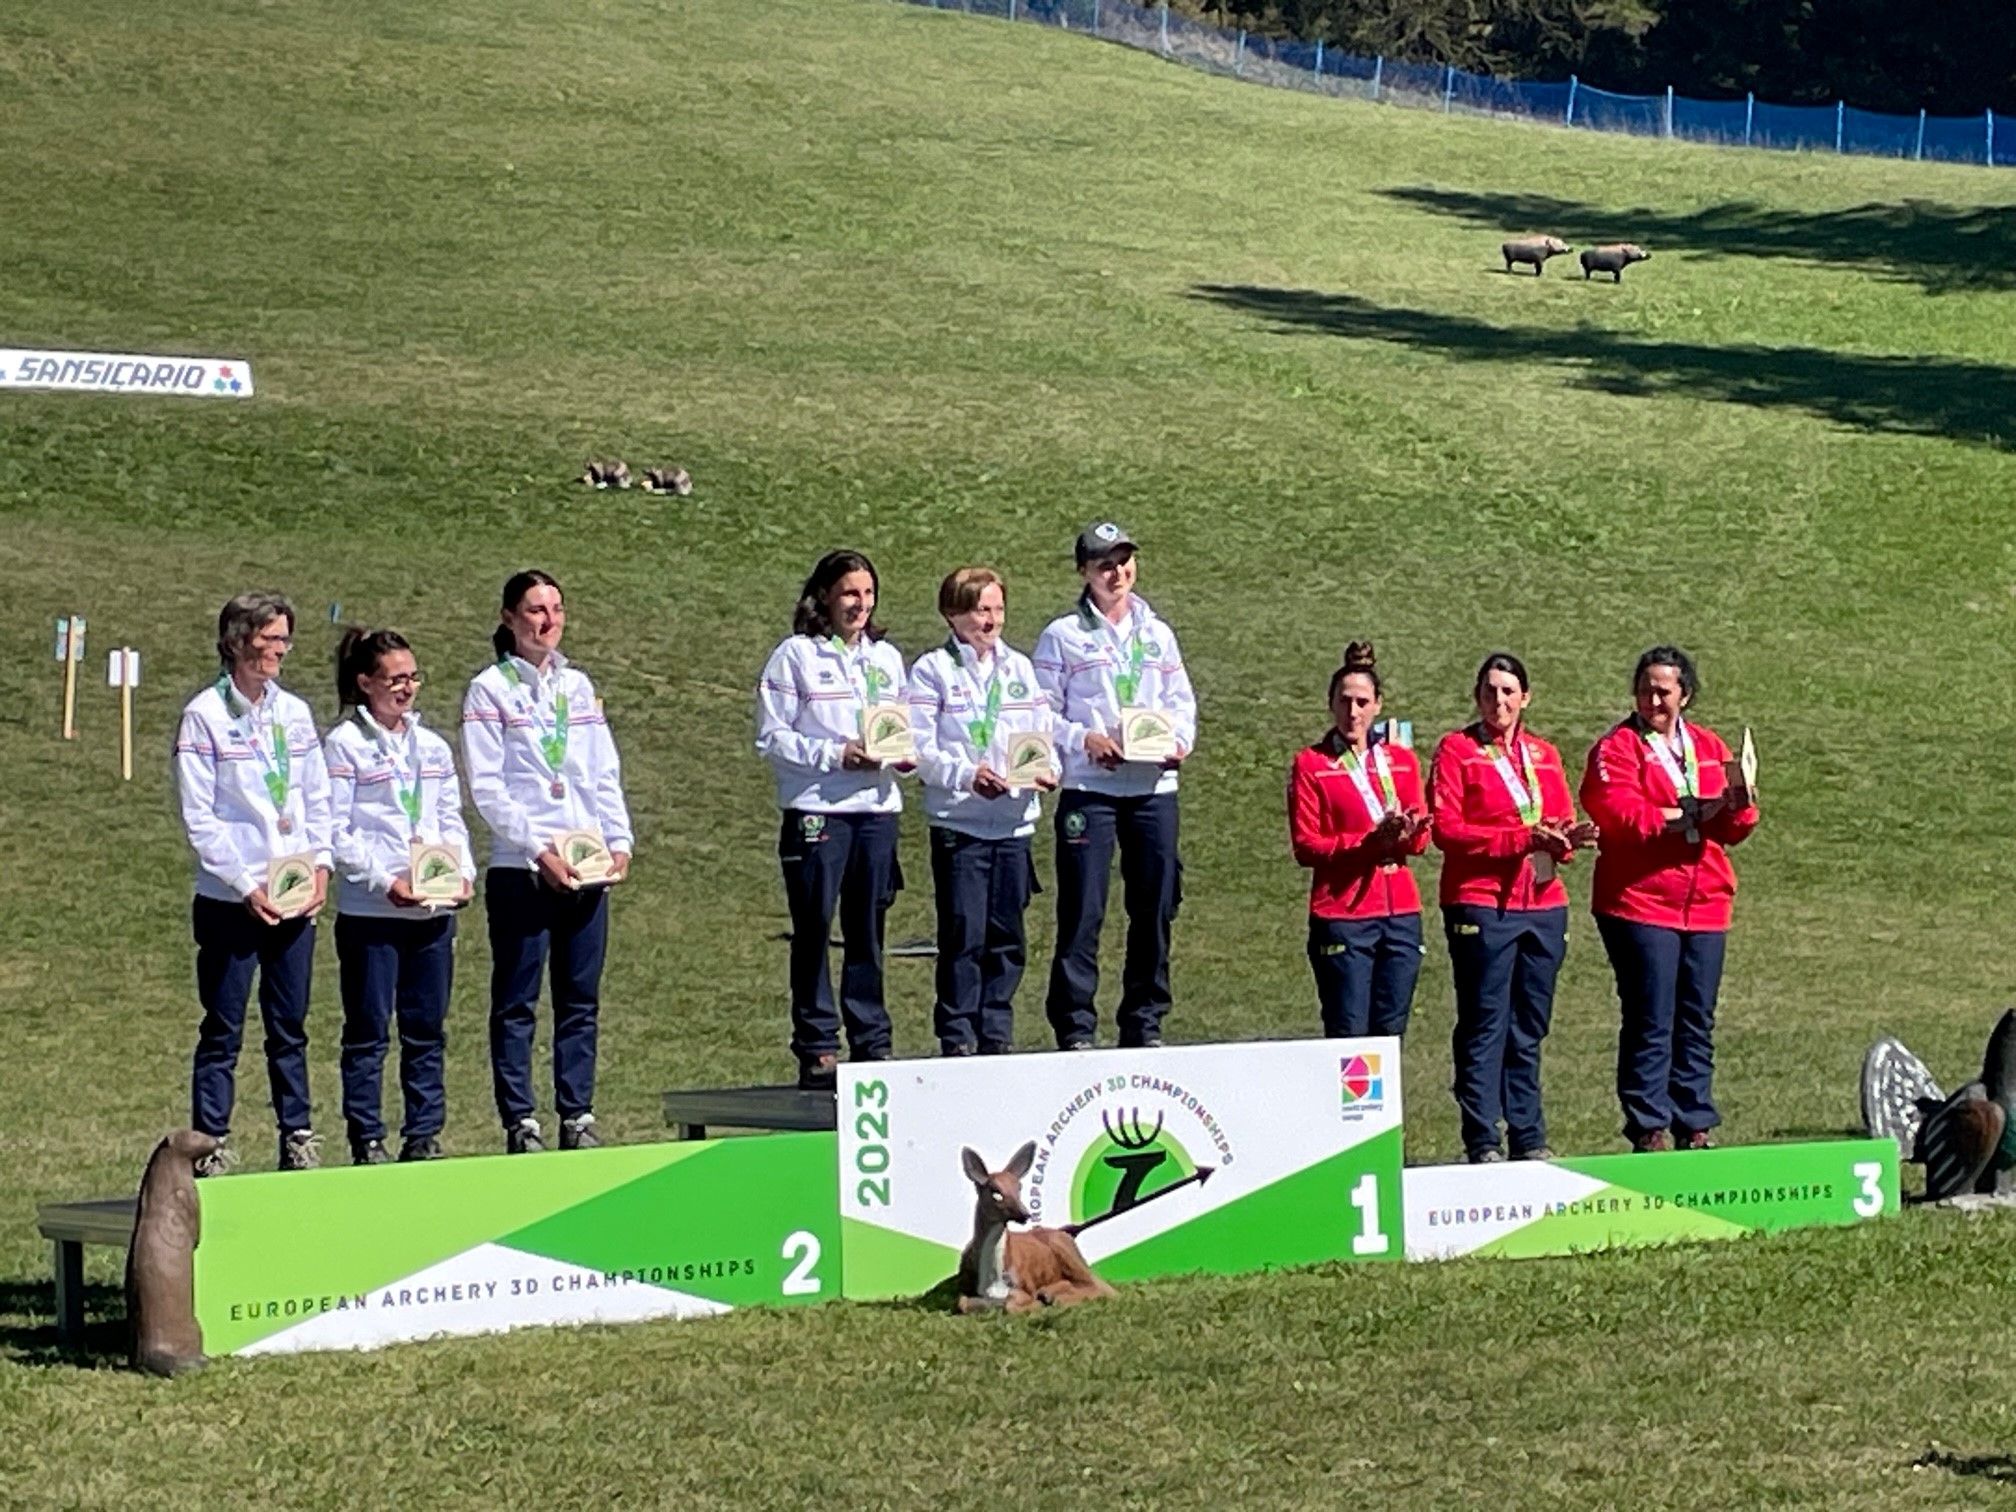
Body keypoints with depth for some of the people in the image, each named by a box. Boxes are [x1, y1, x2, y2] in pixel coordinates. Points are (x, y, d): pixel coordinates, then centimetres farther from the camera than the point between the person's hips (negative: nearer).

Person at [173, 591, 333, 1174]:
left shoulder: (294, 712, 9)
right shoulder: (205, 715, -7)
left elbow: (317, 798, 14)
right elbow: (198, 816, -9)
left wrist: (320, 865, 0)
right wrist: (245, 886, -12)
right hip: (232, 900, -5)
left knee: (290, 1026, 10)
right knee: (224, 1031, -1)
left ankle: (297, 1137, 16)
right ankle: (210, 1146, 3)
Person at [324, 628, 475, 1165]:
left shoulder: (432, 747, 15)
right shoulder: (344, 745, -3)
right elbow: (336, 832, -8)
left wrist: (462, 870, 0)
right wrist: (384, 880, -16)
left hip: (434, 907, 5)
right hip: (369, 910, -5)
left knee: (428, 1030, 8)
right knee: (368, 1030, -1)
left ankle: (424, 1135, 15)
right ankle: (367, 1141, 4)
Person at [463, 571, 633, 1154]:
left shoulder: (577, 686, 14)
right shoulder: (490, 690, -2)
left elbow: (606, 773, 15)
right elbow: (487, 788, -8)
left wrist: (620, 840, 0)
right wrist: (539, 851, -15)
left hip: (587, 869, 5)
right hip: (522, 871, -5)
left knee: (582, 999, 6)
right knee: (516, 1003, -1)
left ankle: (577, 1115, 11)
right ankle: (520, 1121, 2)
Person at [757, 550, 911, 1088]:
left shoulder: (887, 658, 16)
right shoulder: (796, 655, -1)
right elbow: (771, 737, -5)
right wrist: (834, 755, -14)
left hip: (877, 807, 4)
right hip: (816, 808, -4)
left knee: (868, 929, 7)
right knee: (814, 927, -3)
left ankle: (872, 1043, 13)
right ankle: (816, 1049, 1)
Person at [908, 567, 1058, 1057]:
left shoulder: (1021, 668, 14)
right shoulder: (933, 670, 0)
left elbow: (1043, 733, 14)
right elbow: (919, 749, -7)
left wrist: (1046, 769, -7)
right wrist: (965, 774, -21)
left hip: (1016, 820, 4)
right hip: (958, 822, -4)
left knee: (1007, 935, 6)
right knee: (963, 934, -5)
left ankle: (996, 1032, 14)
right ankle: (957, 1036, 1)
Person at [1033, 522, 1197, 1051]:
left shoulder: (1158, 634, 16)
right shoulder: (1063, 636, 2)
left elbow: (1182, 702, 16)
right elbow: (1042, 713, -1)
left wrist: (1180, 741, -3)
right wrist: (1084, 739, -16)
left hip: (1154, 787, 4)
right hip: (1089, 789, -4)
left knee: (1154, 908, 5)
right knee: (1083, 912, -6)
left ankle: (1144, 1022, 15)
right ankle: (1075, 1027, -2)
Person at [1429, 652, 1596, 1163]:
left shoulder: (1544, 755, 16)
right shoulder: (1457, 749, 0)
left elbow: (1563, 823, 17)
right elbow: (1446, 828, -9)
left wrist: (1567, 838, -8)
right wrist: (1521, 837, -16)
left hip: (1543, 904, 5)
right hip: (1481, 904, -5)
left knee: (1529, 1028, 7)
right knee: (1485, 1026, -6)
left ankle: (1529, 1138, 12)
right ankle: (1482, 1143, -4)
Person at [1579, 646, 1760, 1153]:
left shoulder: (1709, 747, 15)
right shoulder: (1616, 749, -1)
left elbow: (1734, 830, 9)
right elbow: (1620, 816, -16)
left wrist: (1738, 806, -13)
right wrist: (1687, 814, -18)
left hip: (1705, 904, 5)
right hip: (1640, 904, -5)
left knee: (1697, 1021, 8)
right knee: (1651, 1021, -7)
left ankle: (1694, 1126, 14)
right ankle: (1649, 1127, -4)